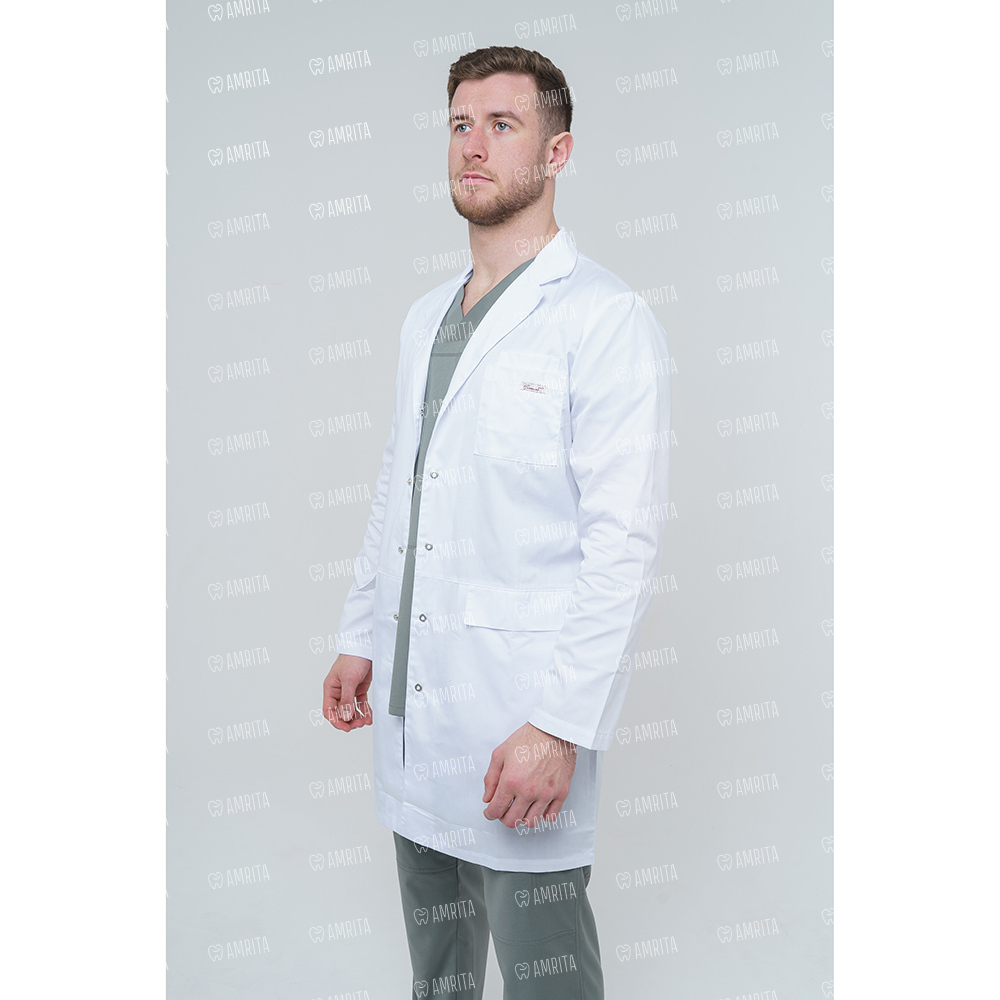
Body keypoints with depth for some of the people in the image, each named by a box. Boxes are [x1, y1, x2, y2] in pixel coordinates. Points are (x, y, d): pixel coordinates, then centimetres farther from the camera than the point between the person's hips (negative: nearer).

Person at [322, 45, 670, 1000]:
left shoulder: (606, 318, -11)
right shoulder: (424, 317, 14)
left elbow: (623, 544, -17)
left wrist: (559, 725, -21)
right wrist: (359, 635, 16)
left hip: (521, 717, -7)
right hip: (411, 706, 7)